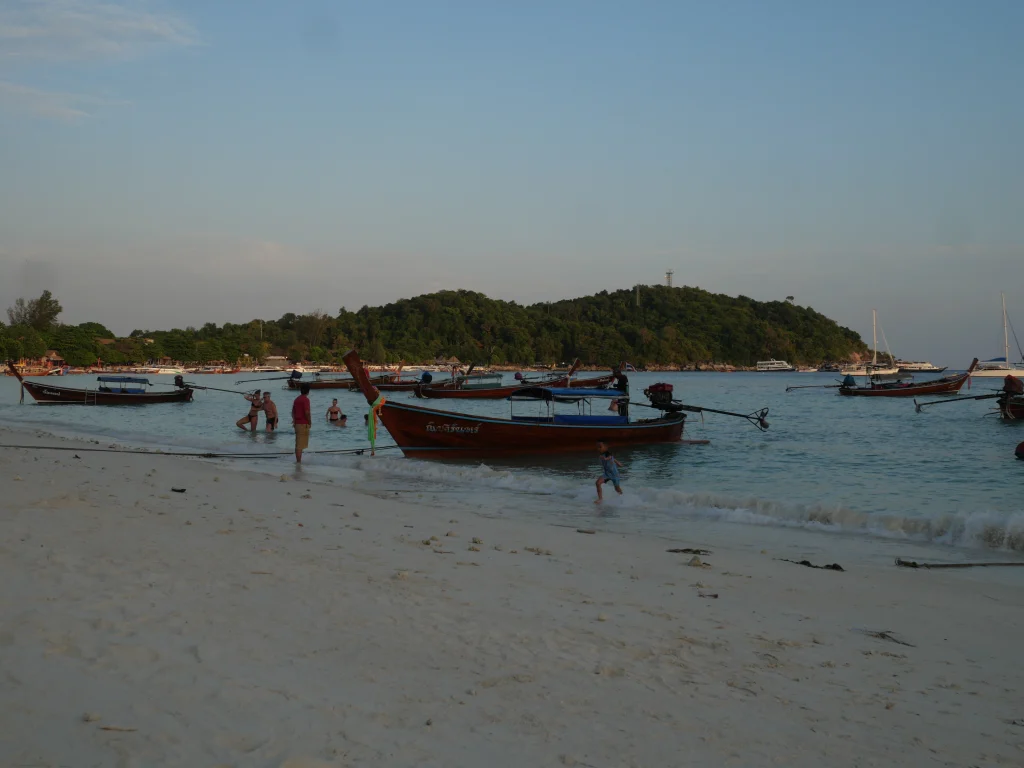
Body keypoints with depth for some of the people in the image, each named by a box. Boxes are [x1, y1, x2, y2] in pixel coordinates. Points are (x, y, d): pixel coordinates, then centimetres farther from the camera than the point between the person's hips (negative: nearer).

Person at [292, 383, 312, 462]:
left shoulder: (297, 399, 13)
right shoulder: (305, 399, -13)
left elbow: (293, 411, 17)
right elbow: (307, 412, -19)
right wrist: (310, 422, -9)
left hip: (297, 423, 8)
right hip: (304, 424, -8)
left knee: (298, 444, 13)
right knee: (301, 445, -7)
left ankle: (298, 460, 16)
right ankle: (299, 461, -7)